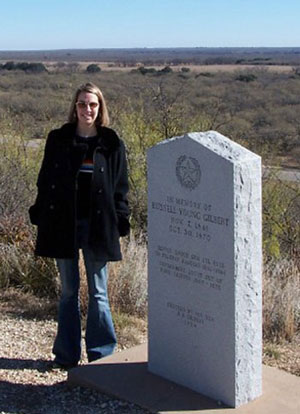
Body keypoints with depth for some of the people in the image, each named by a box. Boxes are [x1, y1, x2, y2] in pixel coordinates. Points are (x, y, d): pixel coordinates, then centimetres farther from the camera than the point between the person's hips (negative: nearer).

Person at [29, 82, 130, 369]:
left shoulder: (111, 143, 2)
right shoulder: (58, 140, 4)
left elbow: (120, 187, 4)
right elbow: (45, 181, 8)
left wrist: (119, 223, -3)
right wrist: (41, 217, 1)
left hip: (98, 226, -1)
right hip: (63, 224, 1)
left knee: (98, 293, 5)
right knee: (68, 291, 10)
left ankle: (101, 355, 15)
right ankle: (66, 355, 19)